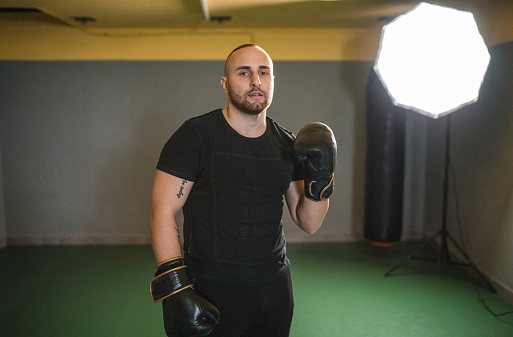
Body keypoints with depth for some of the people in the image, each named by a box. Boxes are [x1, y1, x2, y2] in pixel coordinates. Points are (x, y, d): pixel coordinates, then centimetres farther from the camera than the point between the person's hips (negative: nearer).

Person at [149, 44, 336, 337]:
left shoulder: (287, 145, 2)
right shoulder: (195, 135, -11)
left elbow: (309, 223, 4)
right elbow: (163, 213, -13)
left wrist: (320, 181, -14)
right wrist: (175, 287, -20)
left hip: (275, 287, 5)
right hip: (211, 293, -4)